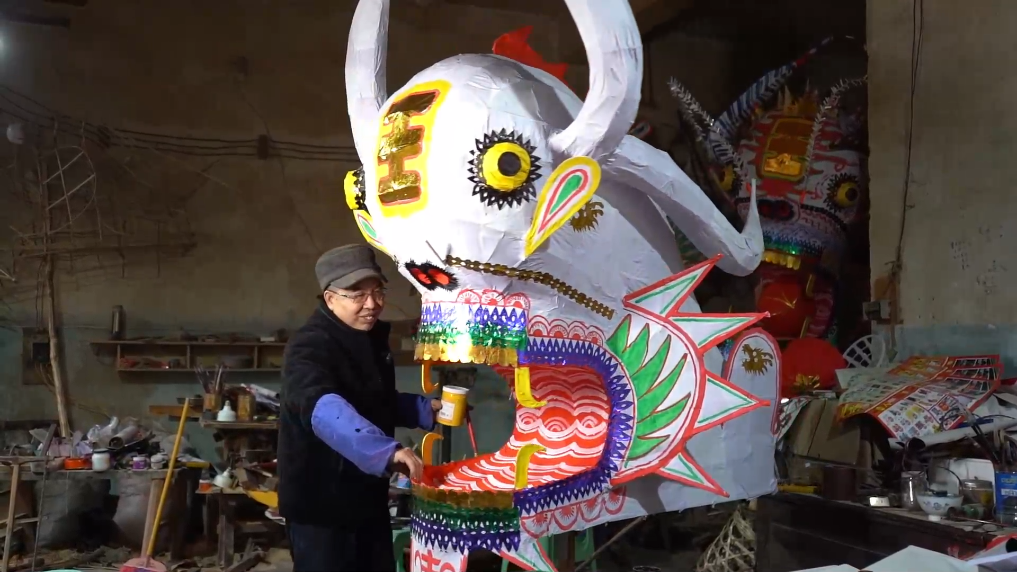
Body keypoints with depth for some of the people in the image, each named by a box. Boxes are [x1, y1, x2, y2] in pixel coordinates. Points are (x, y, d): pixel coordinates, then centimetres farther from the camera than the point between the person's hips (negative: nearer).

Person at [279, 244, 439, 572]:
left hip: (369, 497, 8)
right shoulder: (310, 346, -22)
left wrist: (427, 409, 5)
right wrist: (386, 451, -54)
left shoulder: (373, 338, 6)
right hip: (321, 504, -8)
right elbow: (324, 409, -41)